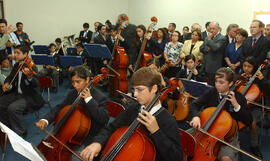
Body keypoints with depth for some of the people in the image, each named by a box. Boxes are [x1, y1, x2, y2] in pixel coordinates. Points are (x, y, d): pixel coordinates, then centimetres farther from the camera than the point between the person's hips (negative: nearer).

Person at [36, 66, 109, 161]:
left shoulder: (100, 97, -18)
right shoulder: (72, 93, 4)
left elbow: (104, 120, -29)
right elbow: (59, 108, 6)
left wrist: (89, 99, -32)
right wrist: (45, 120, -13)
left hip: (88, 138, -6)